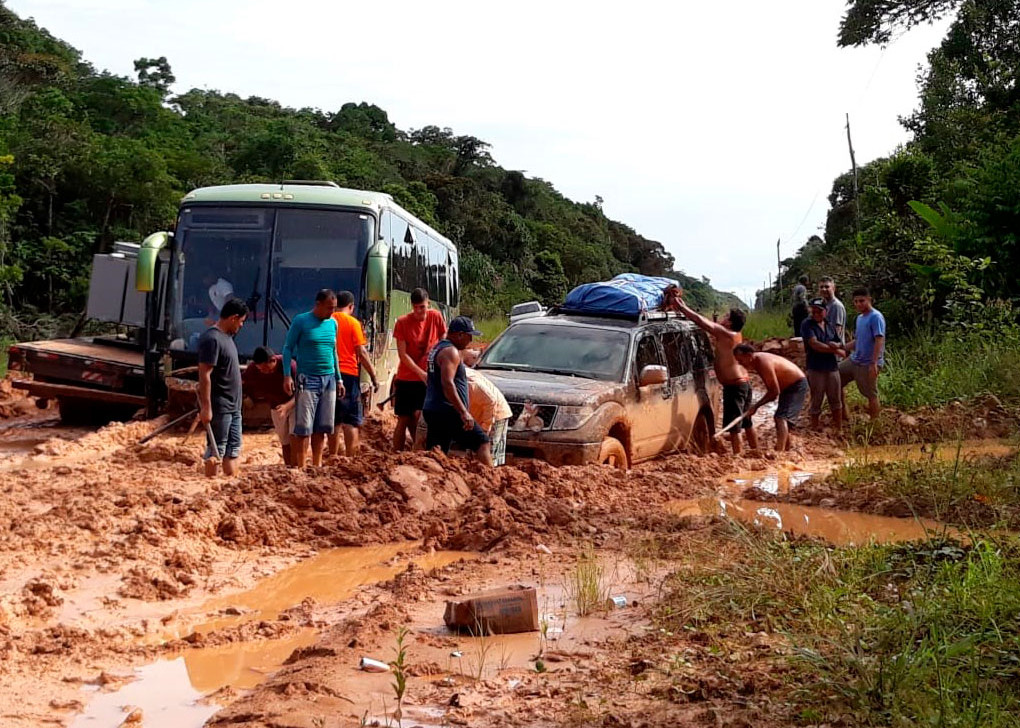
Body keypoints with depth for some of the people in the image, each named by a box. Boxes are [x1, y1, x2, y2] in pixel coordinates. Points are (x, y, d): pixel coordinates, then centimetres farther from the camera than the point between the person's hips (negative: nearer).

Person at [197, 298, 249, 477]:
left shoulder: (226, 336, 13)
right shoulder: (212, 339, -17)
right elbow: (204, 375, -21)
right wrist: (206, 408, -23)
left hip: (233, 406, 9)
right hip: (218, 407, -9)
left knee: (233, 448, 12)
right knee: (216, 449, -2)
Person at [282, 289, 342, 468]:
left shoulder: (333, 323, 11)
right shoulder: (301, 321, -5)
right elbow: (288, 348, -3)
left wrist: (339, 379, 18)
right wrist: (287, 376, -12)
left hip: (329, 379, 5)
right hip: (307, 379, -5)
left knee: (322, 426, 8)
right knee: (303, 427, -6)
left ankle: (317, 465, 17)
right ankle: (300, 467, -3)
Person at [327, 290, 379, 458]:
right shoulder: (353, 323, -5)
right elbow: (361, 353, -9)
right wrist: (373, 376, -4)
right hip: (348, 373, -4)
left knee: (333, 419, 12)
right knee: (350, 420, 0)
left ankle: (333, 457, 14)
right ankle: (350, 457, -7)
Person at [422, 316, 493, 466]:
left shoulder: (436, 349, 20)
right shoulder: (450, 351, -12)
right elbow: (447, 383, -24)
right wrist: (464, 412, -26)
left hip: (431, 410, 10)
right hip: (447, 412, -10)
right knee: (482, 443, -5)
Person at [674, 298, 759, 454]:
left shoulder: (725, 333, -17)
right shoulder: (736, 334, 9)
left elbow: (700, 320, -19)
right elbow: (704, 322, 15)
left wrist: (681, 306, -9)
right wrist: (684, 307, 14)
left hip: (734, 386, -10)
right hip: (744, 382, 10)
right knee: (747, 423, 19)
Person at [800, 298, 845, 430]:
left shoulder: (829, 326, 10)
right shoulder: (807, 324, -8)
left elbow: (839, 345, 14)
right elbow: (814, 344, -19)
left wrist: (836, 345, -12)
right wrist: (836, 350, -11)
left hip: (832, 367, 5)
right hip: (816, 369, -5)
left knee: (836, 401, 13)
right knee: (816, 403, 3)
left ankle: (839, 430, 24)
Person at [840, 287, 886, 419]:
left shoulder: (875, 317, -15)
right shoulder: (860, 318, 13)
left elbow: (879, 341, -22)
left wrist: (874, 363, -29)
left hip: (868, 364, -9)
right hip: (854, 360, 9)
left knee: (871, 396, 0)